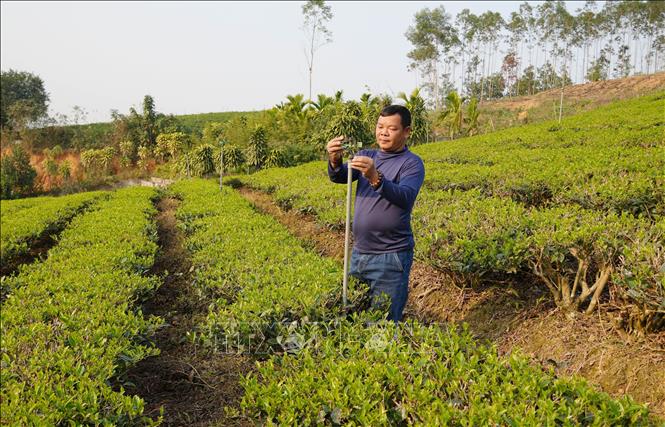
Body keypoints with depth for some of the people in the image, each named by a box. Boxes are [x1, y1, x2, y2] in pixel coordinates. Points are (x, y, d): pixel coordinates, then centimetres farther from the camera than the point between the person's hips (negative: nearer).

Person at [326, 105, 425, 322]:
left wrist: (376, 178, -40)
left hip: (390, 257, -5)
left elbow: (405, 198, -24)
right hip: (359, 252, 6)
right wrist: (335, 161, -29)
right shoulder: (367, 156, 9)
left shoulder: (412, 163, -7)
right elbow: (339, 177, -7)